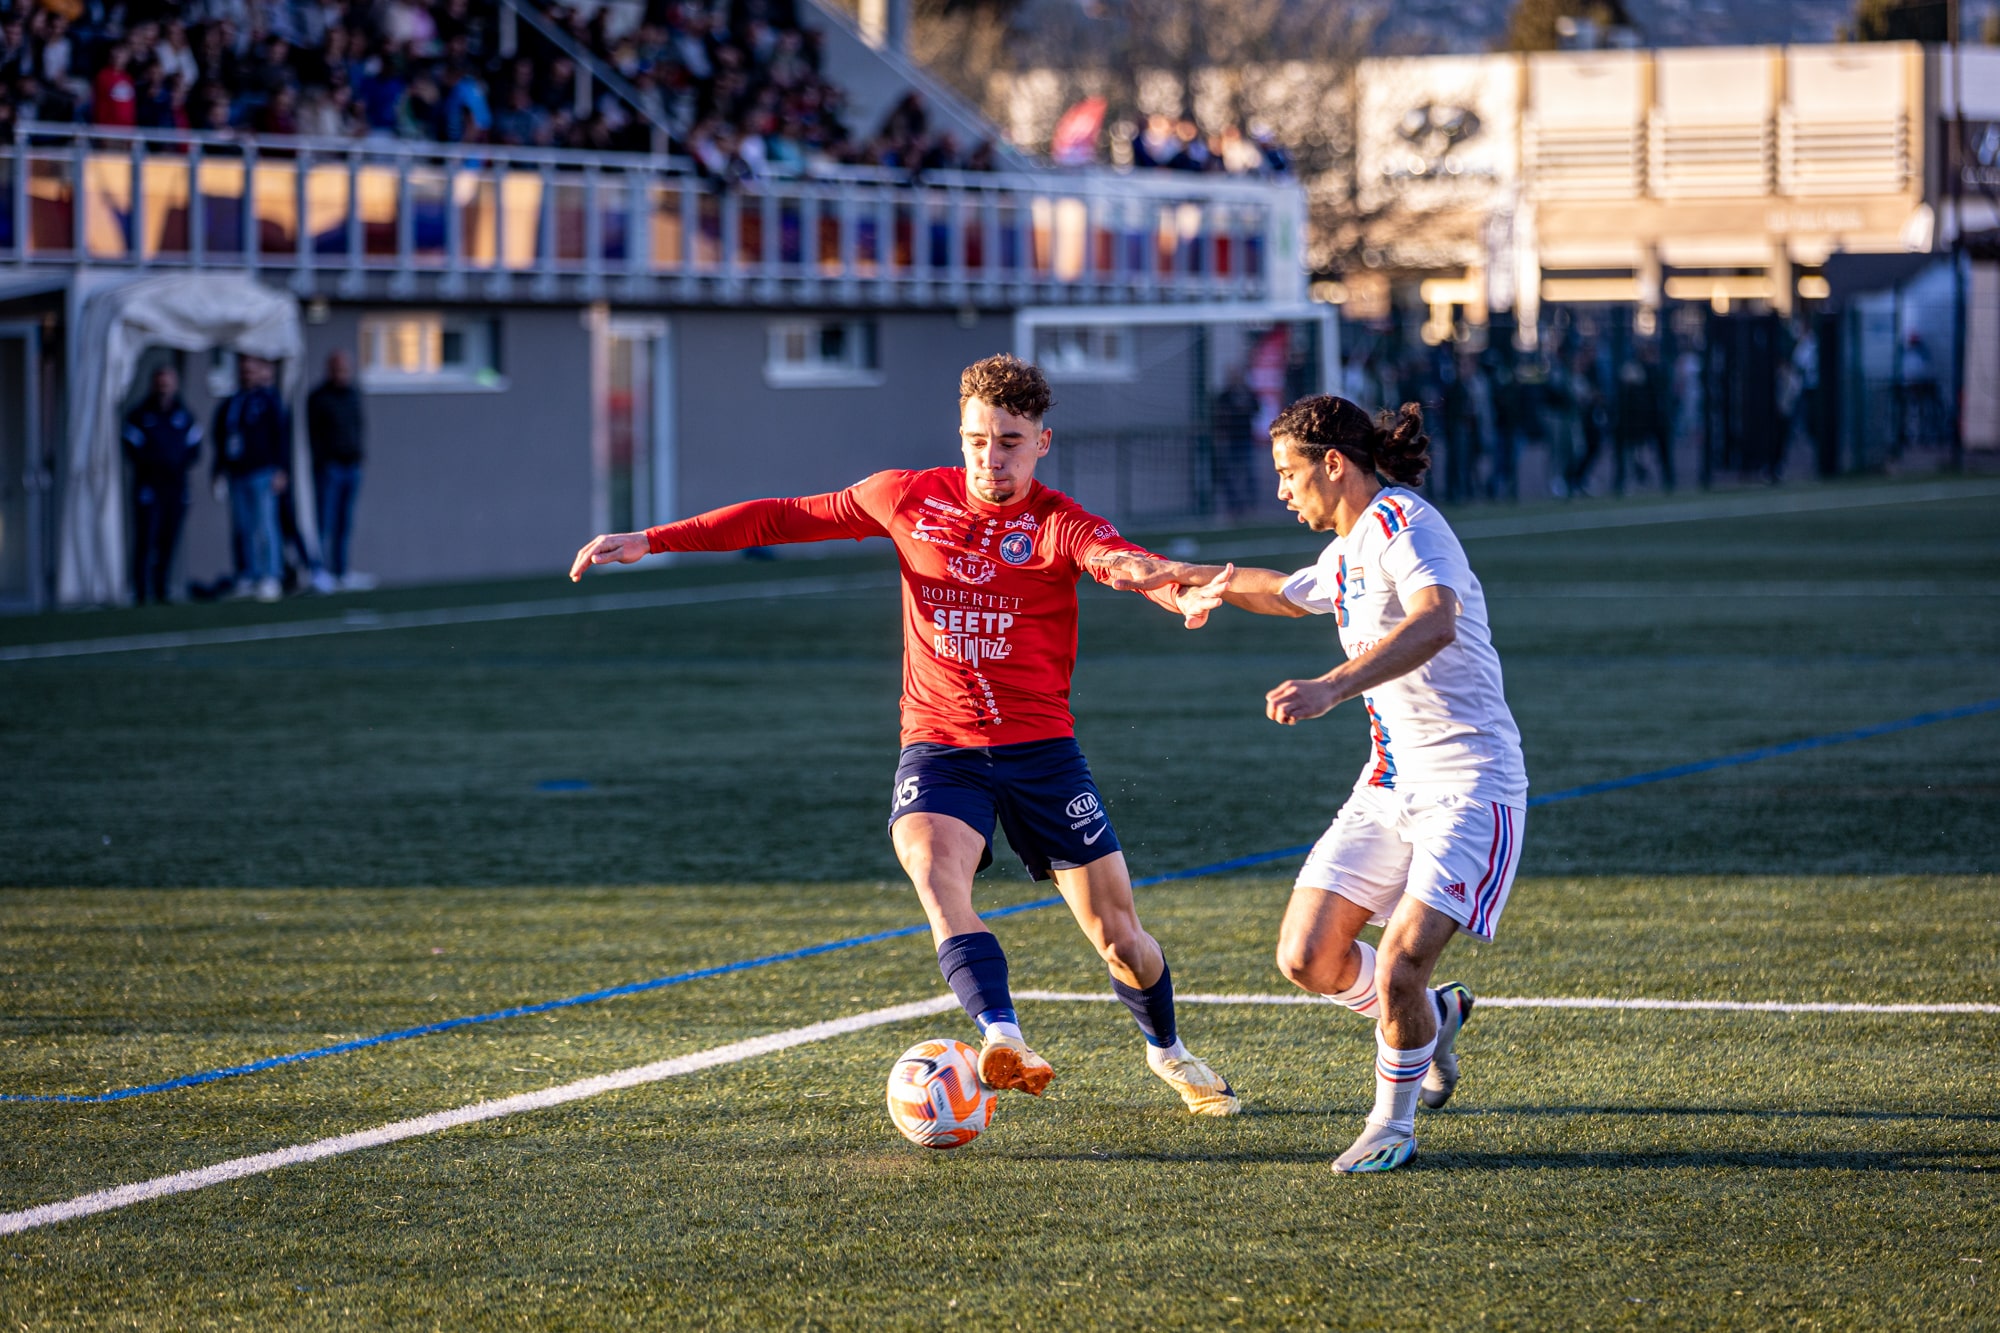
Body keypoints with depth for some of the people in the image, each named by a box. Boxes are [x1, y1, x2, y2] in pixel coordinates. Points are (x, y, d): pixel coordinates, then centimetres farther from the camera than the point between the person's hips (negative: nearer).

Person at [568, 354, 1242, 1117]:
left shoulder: (1059, 523, -6)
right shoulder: (909, 499, 3)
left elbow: (1118, 560, -28)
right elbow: (785, 518, 11)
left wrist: (1180, 593, -52)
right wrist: (652, 541, 10)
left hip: (1040, 747, -1)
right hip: (938, 746, 1)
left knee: (1117, 933, 1)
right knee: (935, 875, -31)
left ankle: (1168, 1052, 31)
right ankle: (1003, 1041, -46)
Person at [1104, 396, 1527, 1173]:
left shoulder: (1402, 523, -14)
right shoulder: (1347, 550, 15)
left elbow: (1435, 621, -36)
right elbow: (1286, 594, 41)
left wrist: (1332, 688, -47)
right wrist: (1194, 576, 33)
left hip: (1469, 785, -9)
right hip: (1390, 781, 9)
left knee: (1398, 969, -19)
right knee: (1307, 958, -1)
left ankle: (1392, 1125, 6)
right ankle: (1431, 1020, 27)